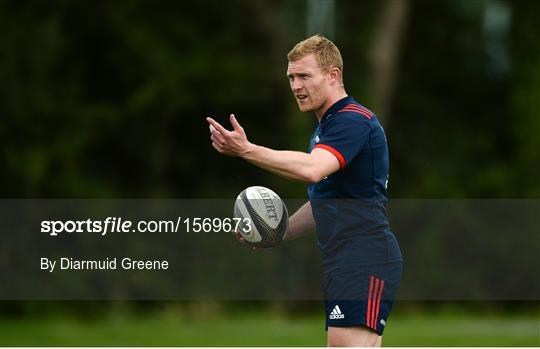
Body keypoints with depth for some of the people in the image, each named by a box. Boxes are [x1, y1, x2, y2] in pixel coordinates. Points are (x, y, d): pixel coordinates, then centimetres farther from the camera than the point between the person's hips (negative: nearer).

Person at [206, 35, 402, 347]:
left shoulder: (353, 120, -12)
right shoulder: (326, 125, 22)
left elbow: (312, 169, -31)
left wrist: (246, 150, -38)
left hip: (364, 265, -11)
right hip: (343, 265, 11)